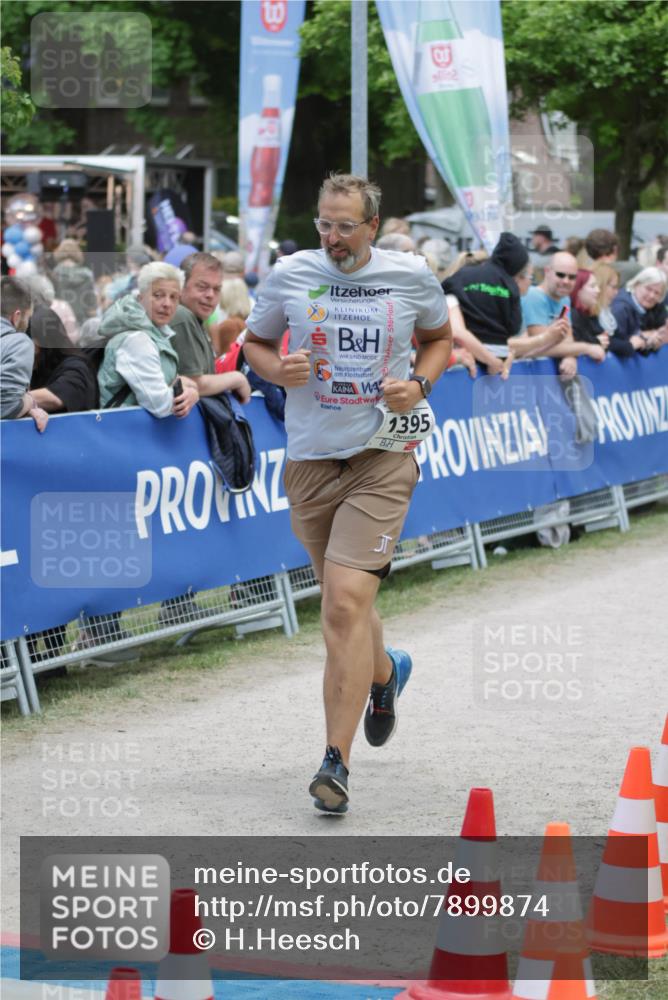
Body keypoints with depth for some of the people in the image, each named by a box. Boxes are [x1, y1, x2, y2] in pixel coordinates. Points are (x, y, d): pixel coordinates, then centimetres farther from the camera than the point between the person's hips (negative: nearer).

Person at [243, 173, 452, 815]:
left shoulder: (411, 276, 0)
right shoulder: (290, 275, 1)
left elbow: (438, 337, 17)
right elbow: (255, 344, 14)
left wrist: (419, 384, -3)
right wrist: (279, 371, -9)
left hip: (382, 455, -3)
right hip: (310, 458, 3)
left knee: (346, 603, -16)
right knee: (343, 601, 15)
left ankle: (336, 762, -13)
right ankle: (385, 671, 51)